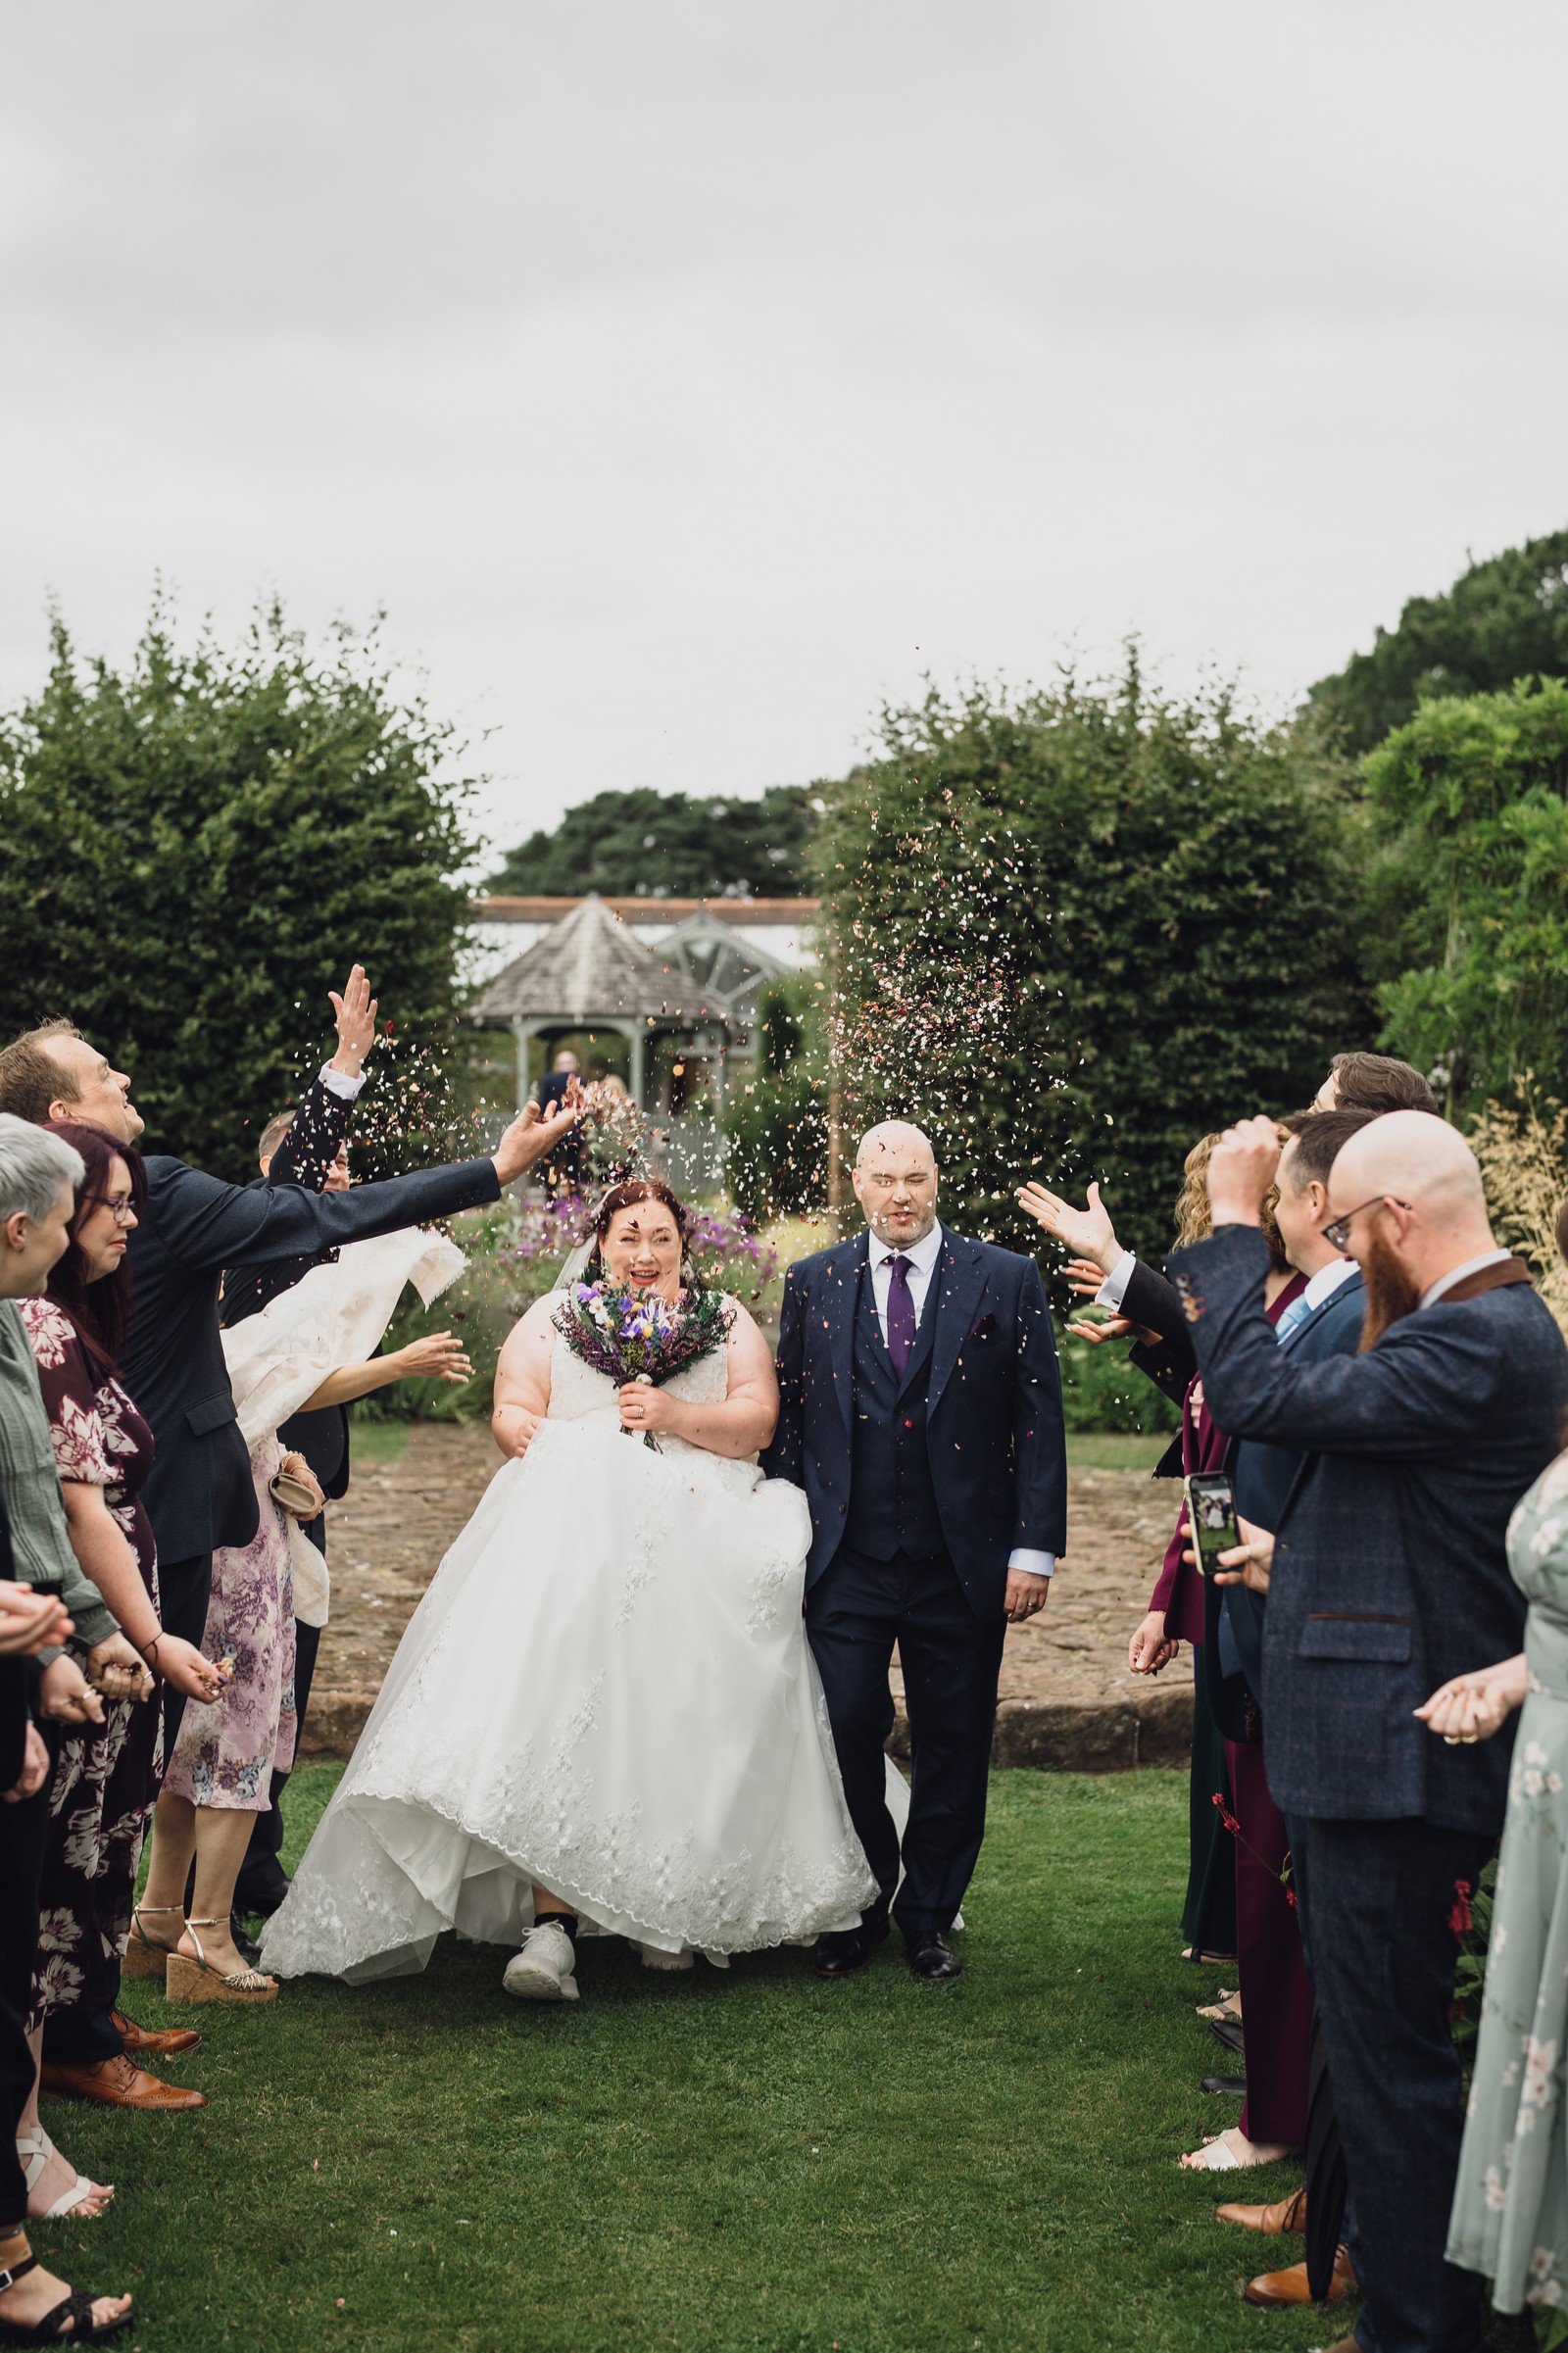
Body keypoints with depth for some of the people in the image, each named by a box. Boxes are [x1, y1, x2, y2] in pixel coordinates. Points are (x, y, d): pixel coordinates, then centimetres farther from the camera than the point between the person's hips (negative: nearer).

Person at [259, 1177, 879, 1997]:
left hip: (697, 1556, 1)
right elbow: (511, 1414, 7)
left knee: (679, 1723, -3)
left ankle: (674, 1911, 13)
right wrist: (551, 1446, -15)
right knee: (559, 1710, -18)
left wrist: (676, 1416, -10)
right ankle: (551, 1927, -24)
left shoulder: (727, 1321, 17)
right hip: (575, 1544, -1)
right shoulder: (553, 1319, 17)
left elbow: (758, 1421, 6)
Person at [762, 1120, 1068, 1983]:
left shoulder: (1006, 1281, 1)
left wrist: (1034, 1549, -6)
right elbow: (787, 1422, 10)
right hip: (846, 1562, 1)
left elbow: (1039, 1422, 0)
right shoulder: (812, 1284, 7)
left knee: (953, 1750, 7)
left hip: (963, 1566, -1)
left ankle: (929, 1918, 25)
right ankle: (857, 1911, 20)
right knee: (844, 1734, -1)